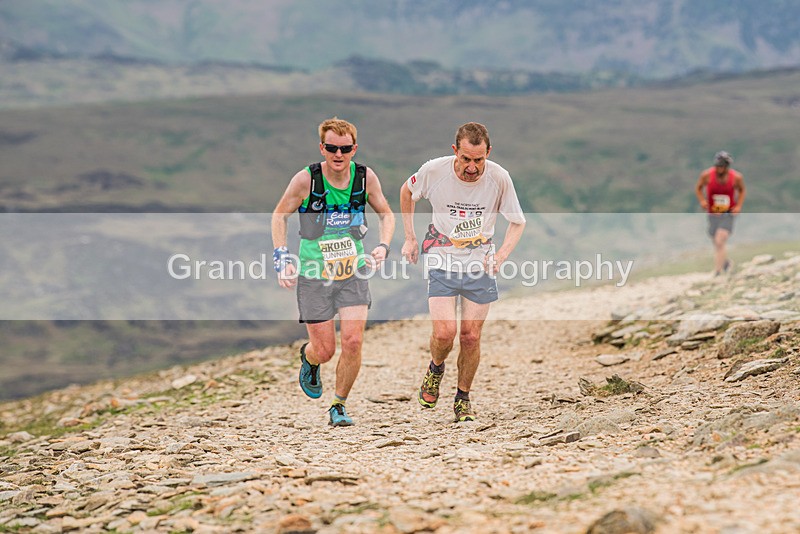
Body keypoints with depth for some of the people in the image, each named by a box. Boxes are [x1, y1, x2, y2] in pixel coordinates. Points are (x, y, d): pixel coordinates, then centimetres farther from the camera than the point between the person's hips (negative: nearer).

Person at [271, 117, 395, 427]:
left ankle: (339, 406, 8)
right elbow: (280, 214, 0)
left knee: (353, 341, -13)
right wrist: (282, 258, -9)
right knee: (324, 351, 1)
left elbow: (386, 214, 10)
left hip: (354, 273, 2)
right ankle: (308, 358, 40)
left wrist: (383, 246, -7)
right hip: (314, 274, -2)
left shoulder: (366, 178, -7)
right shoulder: (306, 180, -15)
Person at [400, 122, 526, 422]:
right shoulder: (434, 171, -13)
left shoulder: (499, 178, -12)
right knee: (444, 332, -15)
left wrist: (501, 254, -13)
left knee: (471, 337, 0)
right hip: (441, 259, -1)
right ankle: (435, 369, 20)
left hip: (480, 261, 1)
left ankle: (463, 399, 21)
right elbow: (407, 192, 9)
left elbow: (517, 222, 2)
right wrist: (409, 238, 9)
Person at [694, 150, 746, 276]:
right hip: (713, 214, 3)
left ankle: (717, 272, -19)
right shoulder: (707, 175, -13)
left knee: (720, 241, -20)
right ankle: (726, 263, 44)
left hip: (728, 214, -3)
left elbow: (742, 190, 7)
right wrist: (702, 200, -13)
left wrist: (739, 206, -6)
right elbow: (698, 188, 5)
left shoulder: (736, 177, -13)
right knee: (717, 243, 14)